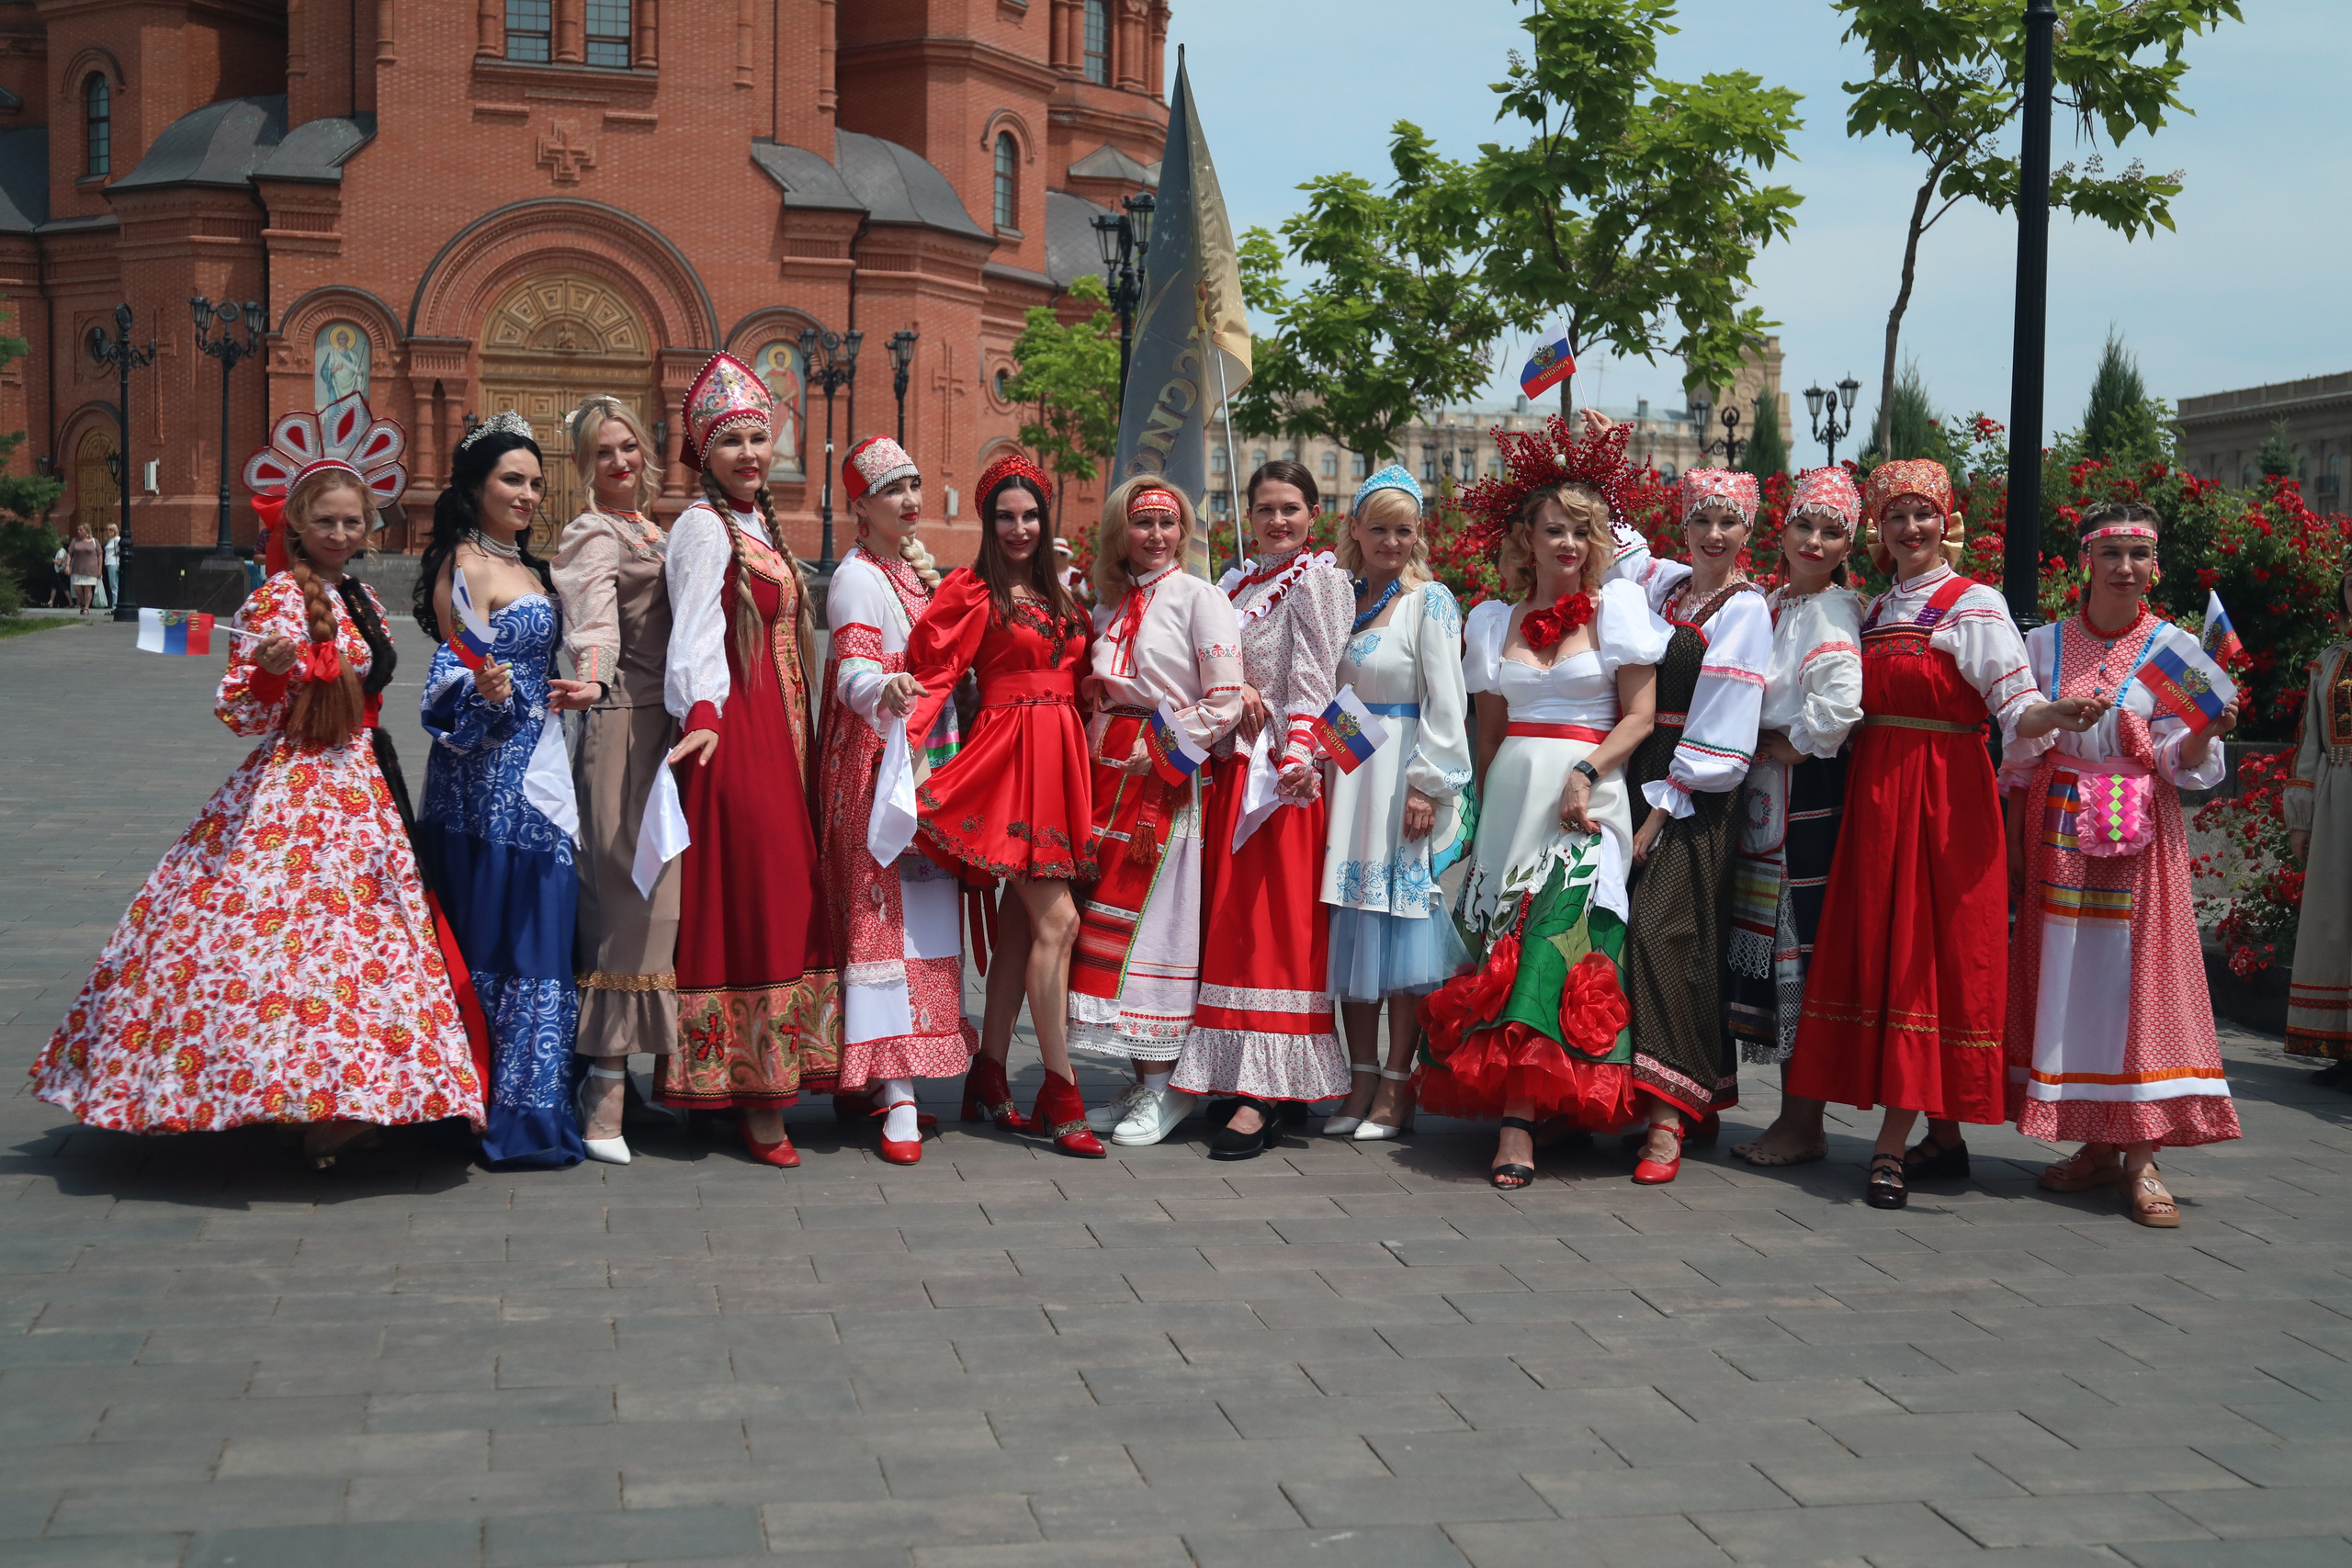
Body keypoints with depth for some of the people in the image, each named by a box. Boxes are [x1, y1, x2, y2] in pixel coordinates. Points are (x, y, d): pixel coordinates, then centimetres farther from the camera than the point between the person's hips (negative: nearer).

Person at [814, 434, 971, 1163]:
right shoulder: (857, 578, -8)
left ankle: (861, 1079, 15)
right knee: (887, 914, -12)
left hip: (931, 758, 9)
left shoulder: (917, 565, 18)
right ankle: (896, 1092, -15)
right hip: (877, 760, -9)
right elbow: (855, 668, -23)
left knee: (925, 909, 8)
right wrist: (885, 690, -41)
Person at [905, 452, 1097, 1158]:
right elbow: (933, 671, -11)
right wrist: (909, 735, -25)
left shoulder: (1057, 595, 18)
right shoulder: (973, 593, -3)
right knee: (1056, 921, -13)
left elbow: (1078, 680, 21)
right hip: (1009, 757, -7)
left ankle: (990, 1075, 19)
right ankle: (1061, 1098, -10)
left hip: (1058, 757, 7)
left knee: (1021, 922, 10)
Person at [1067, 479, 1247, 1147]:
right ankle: (1141, 1082, 12)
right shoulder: (1109, 604, 15)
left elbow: (1226, 702, -9)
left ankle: (1165, 1087, 2)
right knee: (1106, 920, 4)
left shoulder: (1199, 598, -4)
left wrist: (1159, 748, -12)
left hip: (1164, 777, -6)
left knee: (1149, 922, -7)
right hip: (1108, 774, 6)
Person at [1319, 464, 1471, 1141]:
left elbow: (1445, 703, -9)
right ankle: (1362, 1079, 13)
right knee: (1350, 927, 6)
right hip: (1345, 774, 6)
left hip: (1403, 777, -6)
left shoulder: (1430, 601, -4)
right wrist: (1323, 772, 7)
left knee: (1402, 924, -3)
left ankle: (1396, 1086, 3)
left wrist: (1427, 786, -15)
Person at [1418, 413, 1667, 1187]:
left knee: (1554, 942, -15)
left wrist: (1585, 772, -15)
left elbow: (1641, 715, -1)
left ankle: (1519, 1122, -21)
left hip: (1585, 803, -4)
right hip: (1510, 796, 4)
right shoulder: (1493, 620, 13)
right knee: (1503, 943, -2)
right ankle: (1532, 1106, 6)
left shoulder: (1618, 604, 4)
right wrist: (1480, 811, 12)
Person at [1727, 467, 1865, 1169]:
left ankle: (1805, 1126, 3)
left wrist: (1784, 747, -10)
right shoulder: (1768, 603, 14)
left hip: (1807, 794, -8)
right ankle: (1792, 1114, 18)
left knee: (1801, 949, -4)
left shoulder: (1833, 612, -10)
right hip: (1761, 794, 8)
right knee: (1770, 948, 10)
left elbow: (1837, 711, -22)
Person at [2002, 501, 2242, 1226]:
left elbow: (2179, 765, -2)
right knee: (2063, 977, 2)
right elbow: (2021, 754, 10)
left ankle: (2141, 1156, -3)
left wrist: (2205, 733, -22)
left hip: (2139, 839, -2)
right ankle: (2097, 1146, 13)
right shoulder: (2045, 644, 7)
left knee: (2139, 975, -7)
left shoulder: (2175, 648, 1)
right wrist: (2013, 844, 6)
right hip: (2057, 834, 2)